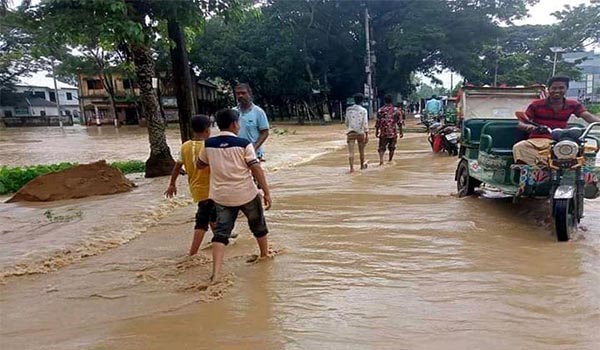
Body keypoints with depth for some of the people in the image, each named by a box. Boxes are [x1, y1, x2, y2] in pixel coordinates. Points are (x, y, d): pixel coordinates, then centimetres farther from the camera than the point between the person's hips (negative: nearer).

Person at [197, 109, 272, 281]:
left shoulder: (209, 144, -1)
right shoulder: (243, 144, -12)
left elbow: (199, 165, 14)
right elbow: (256, 169, -14)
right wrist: (266, 192, -9)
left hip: (221, 196, 2)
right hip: (246, 194, -2)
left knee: (221, 232, 4)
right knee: (258, 225, 22)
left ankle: (216, 272, -9)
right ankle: (264, 254, 43)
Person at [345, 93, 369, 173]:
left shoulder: (348, 109, 4)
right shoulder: (363, 110, -4)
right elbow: (365, 123, -9)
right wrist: (367, 134, -7)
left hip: (350, 132, 1)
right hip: (360, 132, -1)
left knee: (351, 151, -5)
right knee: (361, 150, 17)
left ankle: (352, 168, -16)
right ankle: (362, 165, 33)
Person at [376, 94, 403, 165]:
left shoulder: (380, 110, -1)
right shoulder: (396, 110, 1)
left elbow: (378, 122, -1)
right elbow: (399, 122, 1)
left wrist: (377, 131, 8)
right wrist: (401, 132, 8)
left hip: (383, 133, -1)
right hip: (393, 133, 1)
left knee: (381, 147, 3)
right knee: (392, 147, 16)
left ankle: (381, 160, -18)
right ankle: (390, 161, 25)